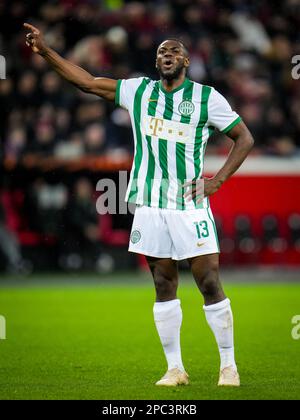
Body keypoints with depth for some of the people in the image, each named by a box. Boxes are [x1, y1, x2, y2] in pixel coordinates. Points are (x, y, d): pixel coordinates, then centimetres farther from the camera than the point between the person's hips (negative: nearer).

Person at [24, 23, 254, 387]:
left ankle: (229, 366, 5)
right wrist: (45, 51, 2)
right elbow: (88, 82, 9)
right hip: (150, 207, 3)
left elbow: (244, 138, 5)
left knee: (210, 285, -5)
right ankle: (175, 368, 12)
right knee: (164, 287, 6)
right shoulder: (138, 90, 8)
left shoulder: (206, 97, -1)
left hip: (191, 206, -3)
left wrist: (219, 179, -6)